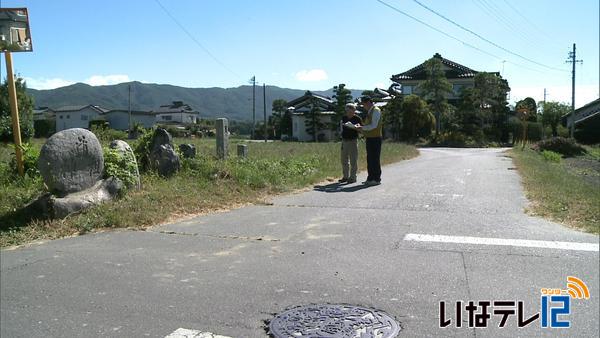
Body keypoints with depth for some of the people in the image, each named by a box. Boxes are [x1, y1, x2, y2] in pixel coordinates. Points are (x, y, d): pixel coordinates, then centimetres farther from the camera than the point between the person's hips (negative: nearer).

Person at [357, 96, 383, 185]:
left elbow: (373, 125, -18)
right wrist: (362, 128, 10)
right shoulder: (370, 111, 19)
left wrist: (362, 128, -12)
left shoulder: (376, 111, -10)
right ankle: (370, 178, 16)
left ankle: (377, 179, -2)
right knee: (369, 159, 10)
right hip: (370, 138, 9)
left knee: (375, 159, -7)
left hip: (375, 138, -9)